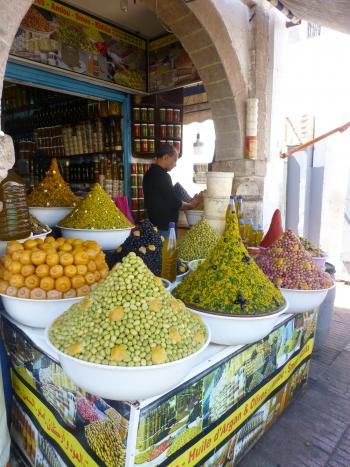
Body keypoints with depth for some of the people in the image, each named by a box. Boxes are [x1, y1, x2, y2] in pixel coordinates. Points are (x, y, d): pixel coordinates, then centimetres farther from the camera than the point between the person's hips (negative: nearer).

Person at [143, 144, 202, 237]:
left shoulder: (150, 173, 11)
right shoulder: (162, 176, -19)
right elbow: (175, 203, -17)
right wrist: (191, 205, 1)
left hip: (154, 224, 10)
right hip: (164, 227, -10)